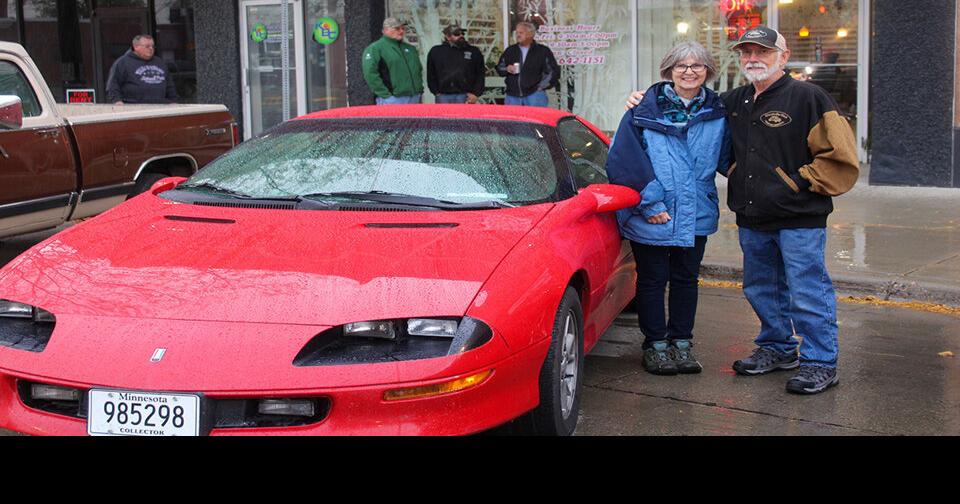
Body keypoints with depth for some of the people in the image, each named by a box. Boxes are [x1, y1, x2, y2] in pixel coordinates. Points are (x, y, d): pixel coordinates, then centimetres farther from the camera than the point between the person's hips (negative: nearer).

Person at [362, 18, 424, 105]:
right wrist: (385, 94, -17)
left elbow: (419, 70, 29)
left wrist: (420, 90, 14)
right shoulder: (374, 49, -3)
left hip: (414, 98, 7)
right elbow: (370, 74, -13)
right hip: (392, 100, -7)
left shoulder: (410, 48, 20)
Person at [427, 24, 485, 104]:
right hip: (444, 97, 1)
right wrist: (436, 92, 4)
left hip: (464, 97, -1)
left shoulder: (474, 52, 8)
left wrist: (476, 94, -3)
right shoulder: (436, 52, 10)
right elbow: (431, 75, 13)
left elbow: (480, 75, 8)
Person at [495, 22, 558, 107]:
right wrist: (507, 69, -3)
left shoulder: (543, 51, 2)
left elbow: (553, 72, 2)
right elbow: (499, 67, 20)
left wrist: (541, 87, -3)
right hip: (513, 96, 4)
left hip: (534, 94, -4)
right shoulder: (510, 50, 14)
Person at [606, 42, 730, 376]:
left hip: (696, 217, 4)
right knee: (652, 280, 7)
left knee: (686, 279, 13)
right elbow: (623, 159, -11)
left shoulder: (717, 112, 5)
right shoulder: (646, 108, -6)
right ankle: (655, 345, 20)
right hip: (651, 218, -3)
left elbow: (726, 160, 11)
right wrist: (649, 202, -15)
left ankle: (682, 342, 27)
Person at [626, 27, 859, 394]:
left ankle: (820, 363, 8)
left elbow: (840, 156, -11)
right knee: (761, 290, 18)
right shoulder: (733, 103, 13)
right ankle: (777, 348, 35)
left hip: (799, 219, -7)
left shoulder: (807, 98, -8)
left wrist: (800, 183, -12)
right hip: (751, 219, 7)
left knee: (807, 293, -3)